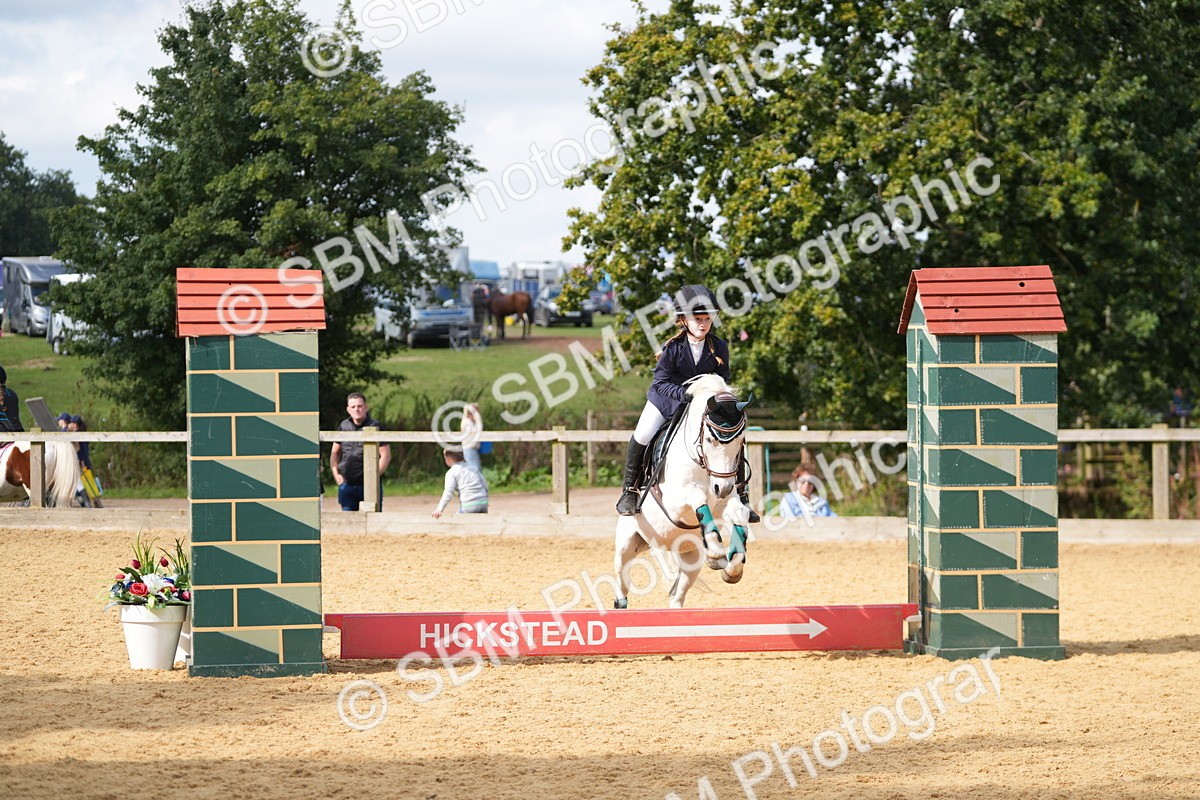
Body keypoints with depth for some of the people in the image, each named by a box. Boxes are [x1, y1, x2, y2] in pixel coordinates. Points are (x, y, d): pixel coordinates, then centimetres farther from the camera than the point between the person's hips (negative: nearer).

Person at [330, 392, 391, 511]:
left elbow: (386, 456, -6)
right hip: (346, 483, 4)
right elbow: (335, 452, 20)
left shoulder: (375, 427, -3)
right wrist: (336, 474, 6)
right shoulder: (343, 426, 11)